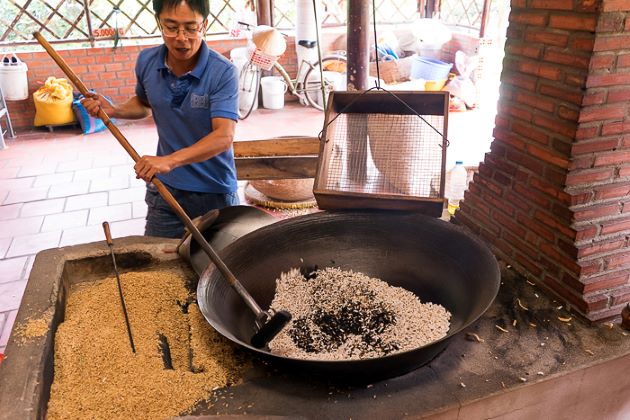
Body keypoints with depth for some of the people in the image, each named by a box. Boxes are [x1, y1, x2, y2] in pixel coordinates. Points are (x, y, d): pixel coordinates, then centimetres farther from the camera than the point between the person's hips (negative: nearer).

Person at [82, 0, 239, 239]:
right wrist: (112, 111, -2)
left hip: (215, 193, -3)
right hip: (164, 188, 4)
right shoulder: (146, 61, -3)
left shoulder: (223, 73, -19)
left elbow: (224, 137, -29)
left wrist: (170, 160, -40)